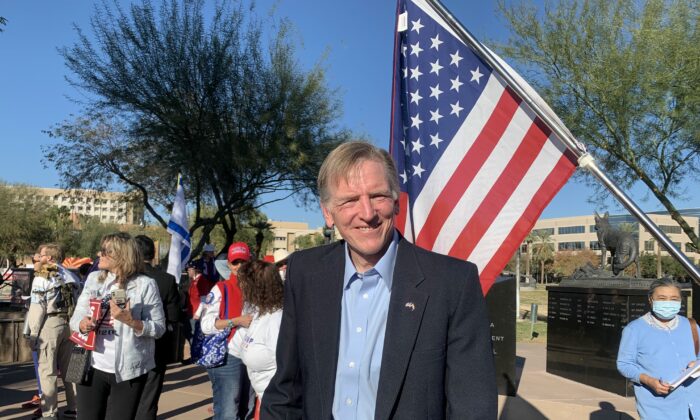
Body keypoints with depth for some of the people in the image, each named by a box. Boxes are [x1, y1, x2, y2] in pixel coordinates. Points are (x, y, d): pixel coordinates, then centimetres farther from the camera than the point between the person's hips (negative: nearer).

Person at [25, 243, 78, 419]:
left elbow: (37, 308, -9)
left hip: (50, 324, -6)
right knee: (69, 368, 12)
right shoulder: (67, 275, 12)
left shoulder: (41, 277, -5)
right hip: (69, 323, 6)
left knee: (47, 370, 0)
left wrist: (33, 334, -5)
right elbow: (76, 303, 10)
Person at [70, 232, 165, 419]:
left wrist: (130, 321, -25)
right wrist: (81, 324, -14)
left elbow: (159, 328, -9)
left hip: (128, 370, -4)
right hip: (92, 366, 4)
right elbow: (76, 317, 8)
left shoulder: (145, 284, -8)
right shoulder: (93, 278, 7)